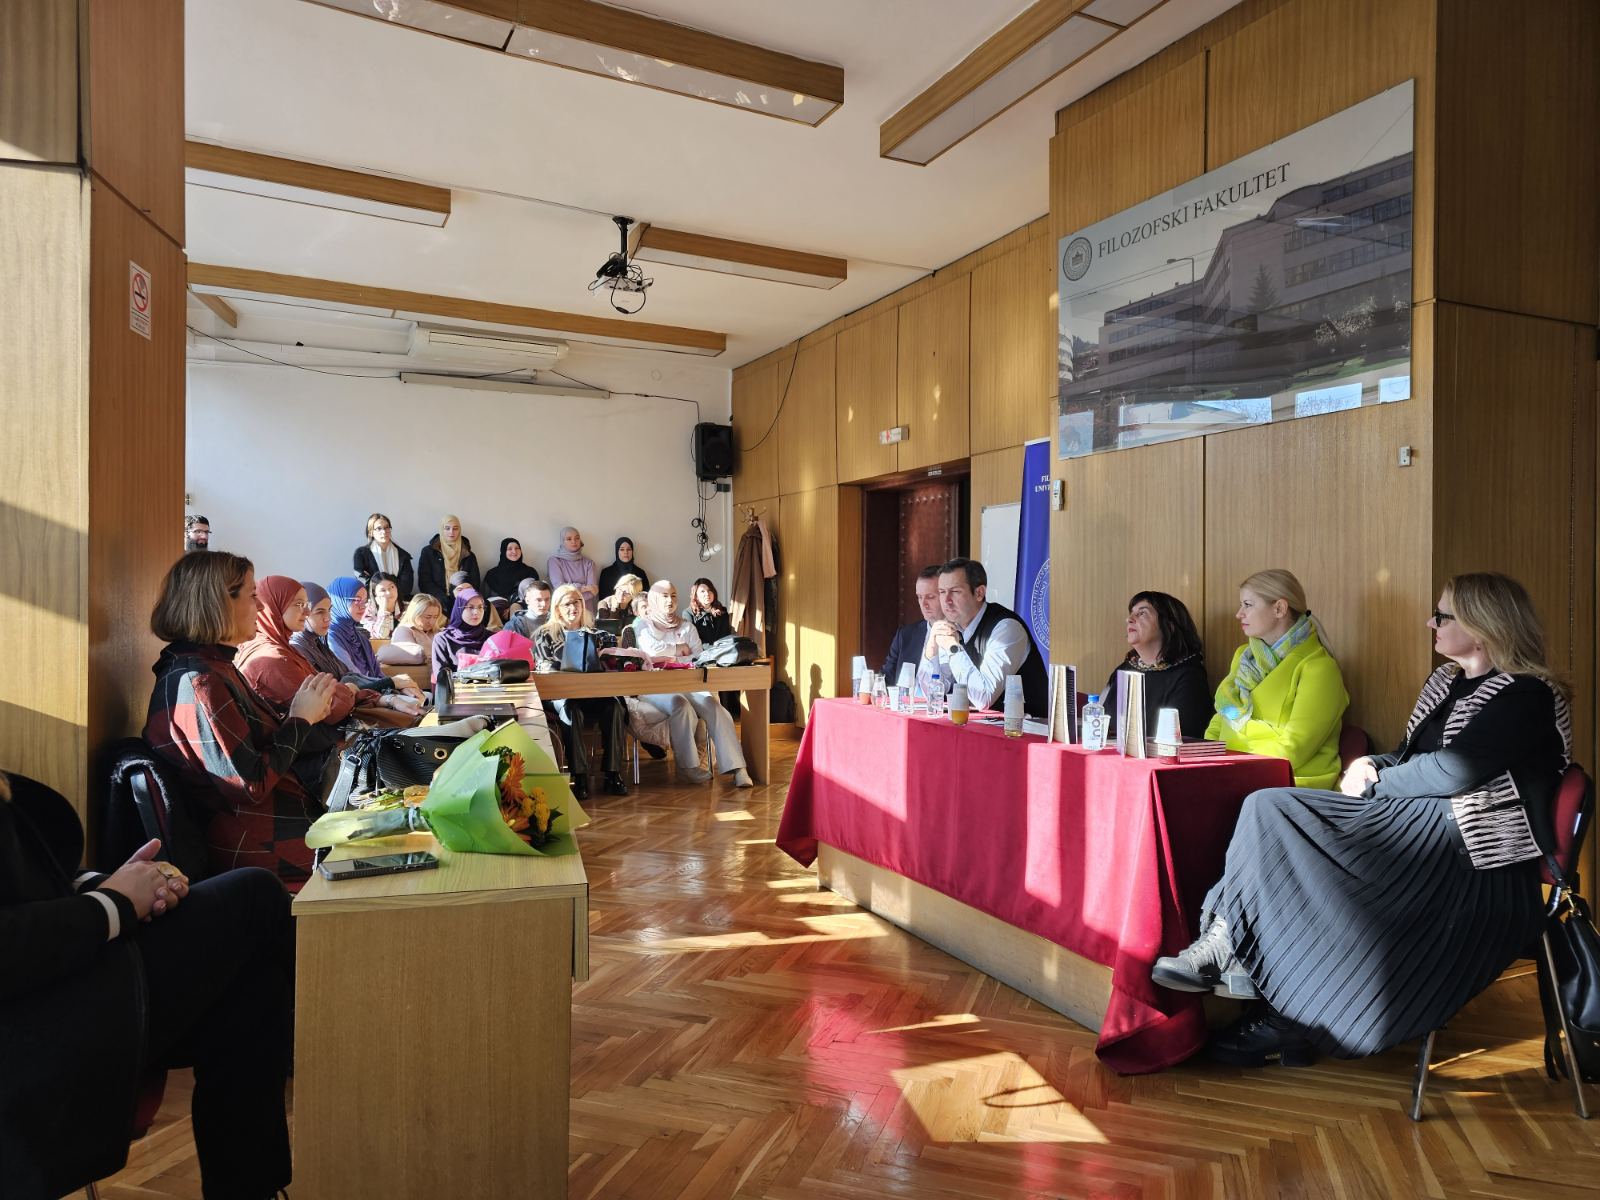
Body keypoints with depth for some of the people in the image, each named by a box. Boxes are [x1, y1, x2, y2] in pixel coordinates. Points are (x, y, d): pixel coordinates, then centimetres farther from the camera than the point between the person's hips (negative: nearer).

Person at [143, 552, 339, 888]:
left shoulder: (214, 667, 12)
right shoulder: (198, 682, -20)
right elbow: (252, 785, -23)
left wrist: (303, 711, -2)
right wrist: (300, 718, -12)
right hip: (266, 849, -10)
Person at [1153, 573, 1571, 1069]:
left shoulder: (1527, 696, -9)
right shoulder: (1445, 681, 17)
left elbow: (1452, 771, -20)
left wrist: (1371, 784, -7)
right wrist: (1372, 765, -1)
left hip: (1474, 857, -9)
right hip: (1419, 824, 9)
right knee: (1268, 807, -10)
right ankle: (1226, 947, -18)